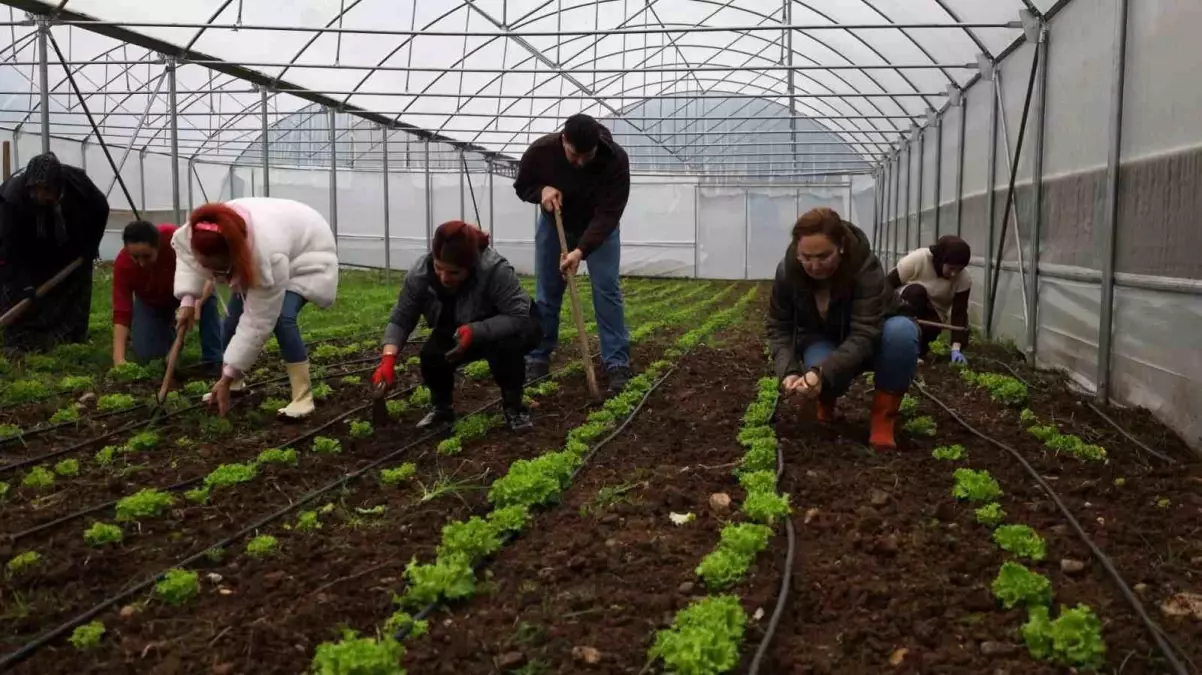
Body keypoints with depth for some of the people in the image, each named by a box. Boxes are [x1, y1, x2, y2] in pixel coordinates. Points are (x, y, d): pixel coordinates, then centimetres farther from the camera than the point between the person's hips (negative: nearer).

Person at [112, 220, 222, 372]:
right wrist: (119, 358, -44)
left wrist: (198, 302, -56)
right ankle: (167, 329, 23)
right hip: (151, 301, 2)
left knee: (207, 297, -35)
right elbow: (121, 312, -34)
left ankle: (213, 360, -25)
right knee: (147, 354, -11)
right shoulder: (122, 264, -34)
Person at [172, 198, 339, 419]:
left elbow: (258, 323, -38)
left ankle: (303, 397, -20)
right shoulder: (205, 232, -32)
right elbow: (182, 245, -6)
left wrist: (228, 376, -33)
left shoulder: (269, 257, -46)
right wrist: (187, 299, -18)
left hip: (307, 256, -7)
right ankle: (236, 384, 17)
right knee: (235, 312, -2)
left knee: (281, 318, -26)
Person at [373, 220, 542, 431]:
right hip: (457, 331, 4)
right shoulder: (420, 272, -25)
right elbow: (400, 318, -19)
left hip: (503, 329, -3)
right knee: (431, 354, -22)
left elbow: (520, 316, -37)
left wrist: (474, 331, -48)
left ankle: (513, 405, -13)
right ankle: (443, 407, 4)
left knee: (504, 344, -35)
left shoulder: (495, 269, -38)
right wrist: (388, 358, -34)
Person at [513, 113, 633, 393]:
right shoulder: (540, 150, -29)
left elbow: (608, 214, -34)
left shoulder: (616, 159, -33)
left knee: (607, 289, -10)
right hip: (554, 223, 2)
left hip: (600, 227, -1)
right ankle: (537, 358, 13)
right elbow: (522, 186, -9)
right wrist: (542, 190, -32)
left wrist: (581, 250, -45)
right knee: (546, 293, 2)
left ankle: (617, 363, -7)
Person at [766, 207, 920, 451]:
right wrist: (788, 371, -33)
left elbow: (863, 335, -40)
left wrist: (823, 372, -54)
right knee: (820, 369, -36)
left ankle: (883, 417, -20)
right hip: (824, 341, 1)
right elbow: (778, 327, -15)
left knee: (903, 329, -37)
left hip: (871, 343, -1)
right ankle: (826, 401, 3)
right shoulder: (787, 271, -23)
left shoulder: (866, 268, -33)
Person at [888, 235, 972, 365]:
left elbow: (959, 313, -22)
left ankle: (920, 347, 1)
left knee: (931, 328, -33)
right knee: (915, 291, -34)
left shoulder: (964, 280, -19)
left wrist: (956, 348, -34)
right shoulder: (917, 260, -27)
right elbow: (887, 285, -20)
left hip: (933, 315, 2)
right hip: (902, 308, -1)